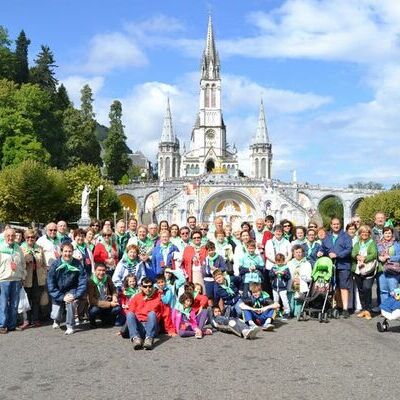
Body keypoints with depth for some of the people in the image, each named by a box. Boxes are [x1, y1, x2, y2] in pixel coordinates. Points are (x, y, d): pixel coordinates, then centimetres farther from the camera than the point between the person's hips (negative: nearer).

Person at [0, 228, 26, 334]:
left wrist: (23, 276, 13)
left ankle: (12, 325, 14)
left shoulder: (18, 249, 13)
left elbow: (23, 264, 19)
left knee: (14, 305, 6)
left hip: (16, 280, 4)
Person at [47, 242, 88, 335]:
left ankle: (70, 326, -12)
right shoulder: (55, 264, -16)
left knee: (70, 301, -31)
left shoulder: (77, 264, -15)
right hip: (58, 292, 1)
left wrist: (76, 296, -24)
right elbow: (50, 284, -15)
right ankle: (57, 320, 35)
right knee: (55, 316, -5)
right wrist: (62, 297, -23)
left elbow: (83, 282, -13)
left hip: (71, 290, -1)